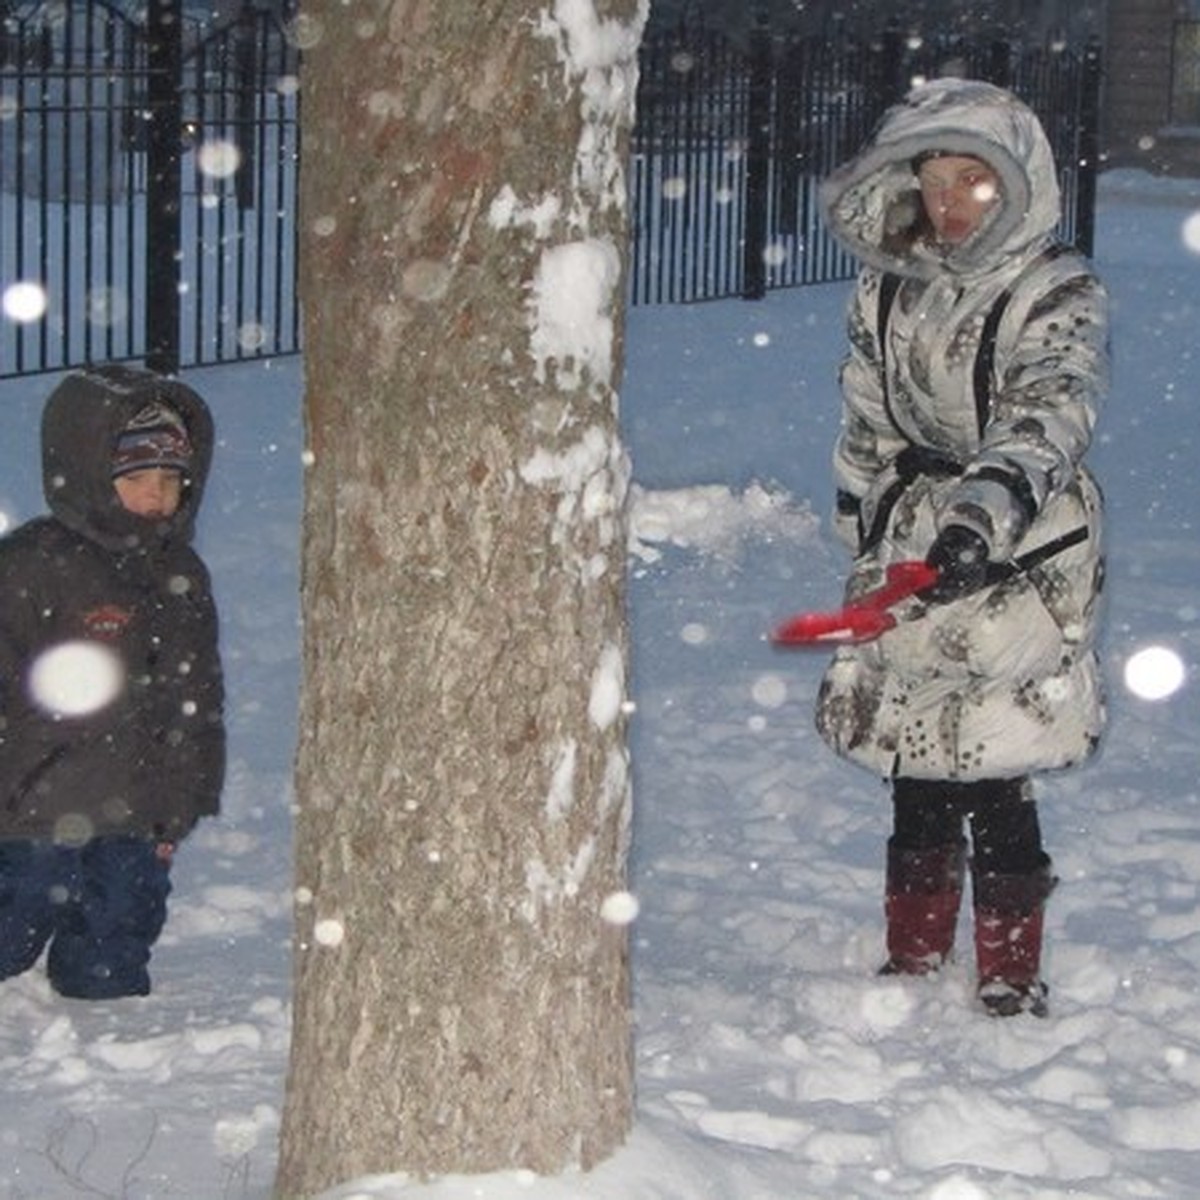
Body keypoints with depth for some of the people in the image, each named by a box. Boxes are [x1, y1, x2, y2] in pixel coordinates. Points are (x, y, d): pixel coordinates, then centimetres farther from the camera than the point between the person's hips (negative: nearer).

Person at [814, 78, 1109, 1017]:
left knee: (995, 775, -7)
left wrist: (990, 508, -44)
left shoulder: (1061, 295, -11)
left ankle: (1012, 975, 7)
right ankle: (913, 957, 27)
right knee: (915, 770, 11)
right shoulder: (889, 285, 7)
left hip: (1021, 555, -5)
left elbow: (1050, 414, -28)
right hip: (911, 544, 5)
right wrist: (867, 542, 20)